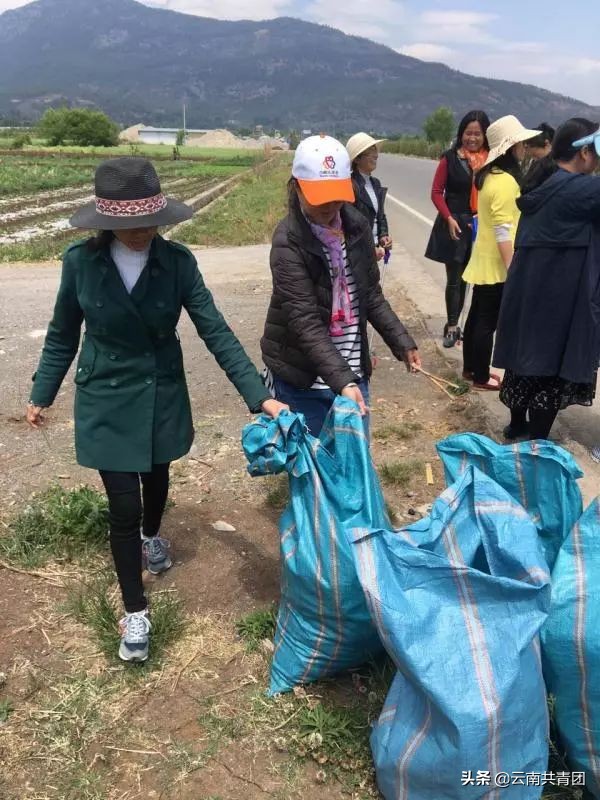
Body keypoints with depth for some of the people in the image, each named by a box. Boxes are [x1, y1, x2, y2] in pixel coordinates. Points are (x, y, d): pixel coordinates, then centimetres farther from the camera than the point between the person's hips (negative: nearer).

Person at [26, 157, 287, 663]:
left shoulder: (177, 261, -15)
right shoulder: (81, 262, -15)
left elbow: (216, 332, -15)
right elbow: (63, 335, -1)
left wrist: (260, 396, -22)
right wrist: (42, 395, 5)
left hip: (162, 397, 2)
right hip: (107, 402, -1)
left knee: (156, 477, 24)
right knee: (123, 506, -1)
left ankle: (152, 535, 59)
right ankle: (135, 612, 19)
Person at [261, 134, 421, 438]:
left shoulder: (356, 225, 1)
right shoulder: (288, 242, -17)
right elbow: (305, 322, -25)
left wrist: (402, 341, 3)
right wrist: (341, 380, -34)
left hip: (353, 371, 5)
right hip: (302, 379, -5)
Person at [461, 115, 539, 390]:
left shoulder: (491, 176, 10)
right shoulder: (506, 181, -19)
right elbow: (503, 230, -22)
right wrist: (511, 267, -20)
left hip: (484, 260, 10)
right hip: (496, 263, -10)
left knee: (477, 315, 16)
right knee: (488, 321, -1)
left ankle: (471, 368, 27)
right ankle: (481, 377, 8)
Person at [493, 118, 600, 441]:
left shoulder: (542, 184, 9)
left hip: (528, 290, 9)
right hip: (560, 297, -8)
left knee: (528, 355, 19)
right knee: (552, 367, 3)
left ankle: (517, 426, 34)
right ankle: (536, 444, 13)